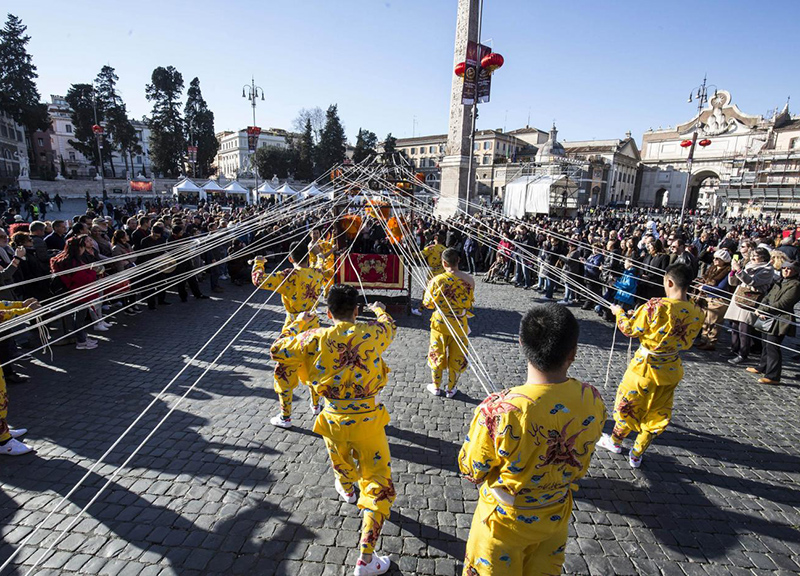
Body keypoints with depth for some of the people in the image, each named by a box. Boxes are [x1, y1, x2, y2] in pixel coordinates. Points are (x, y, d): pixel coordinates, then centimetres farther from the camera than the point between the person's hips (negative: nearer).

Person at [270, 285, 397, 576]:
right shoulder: (371, 333, -11)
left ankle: (347, 489, 68)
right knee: (379, 485, 9)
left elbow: (277, 351, 2)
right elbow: (390, 327, 14)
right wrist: (380, 310, 36)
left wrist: (299, 323, 14)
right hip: (367, 420, -2)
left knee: (340, 460, 36)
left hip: (333, 420, 3)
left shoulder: (315, 339, -11)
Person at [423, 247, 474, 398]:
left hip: (440, 324, -1)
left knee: (437, 354, 18)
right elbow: (470, 305, 1)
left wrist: (428, 288, 8)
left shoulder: (437, 280, -18)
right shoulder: (469, 280, -12)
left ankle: (436, 387, 32)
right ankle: (451, 389, 31)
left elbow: (428, 303, -7)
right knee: (457, 357, 17)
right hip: (460, 325, 1)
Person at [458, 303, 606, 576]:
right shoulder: (593, 401, -22)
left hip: (505, 521, -3)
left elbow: (472, 471, -19)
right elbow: (579, 463, -4)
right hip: (556, 518, 4)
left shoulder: (498, 410, -37)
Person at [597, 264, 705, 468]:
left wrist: (619, 312, 3)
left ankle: (615, 441, 36)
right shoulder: (696, 313, -8)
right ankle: (637, 455, 31)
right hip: (671, 370, 5)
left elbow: (629, 329, -14)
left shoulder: (656, 306, -26)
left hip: (645, 367, -5)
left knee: (627, 404, 17)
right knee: (657, 413, 19)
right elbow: (686, 343, 5)